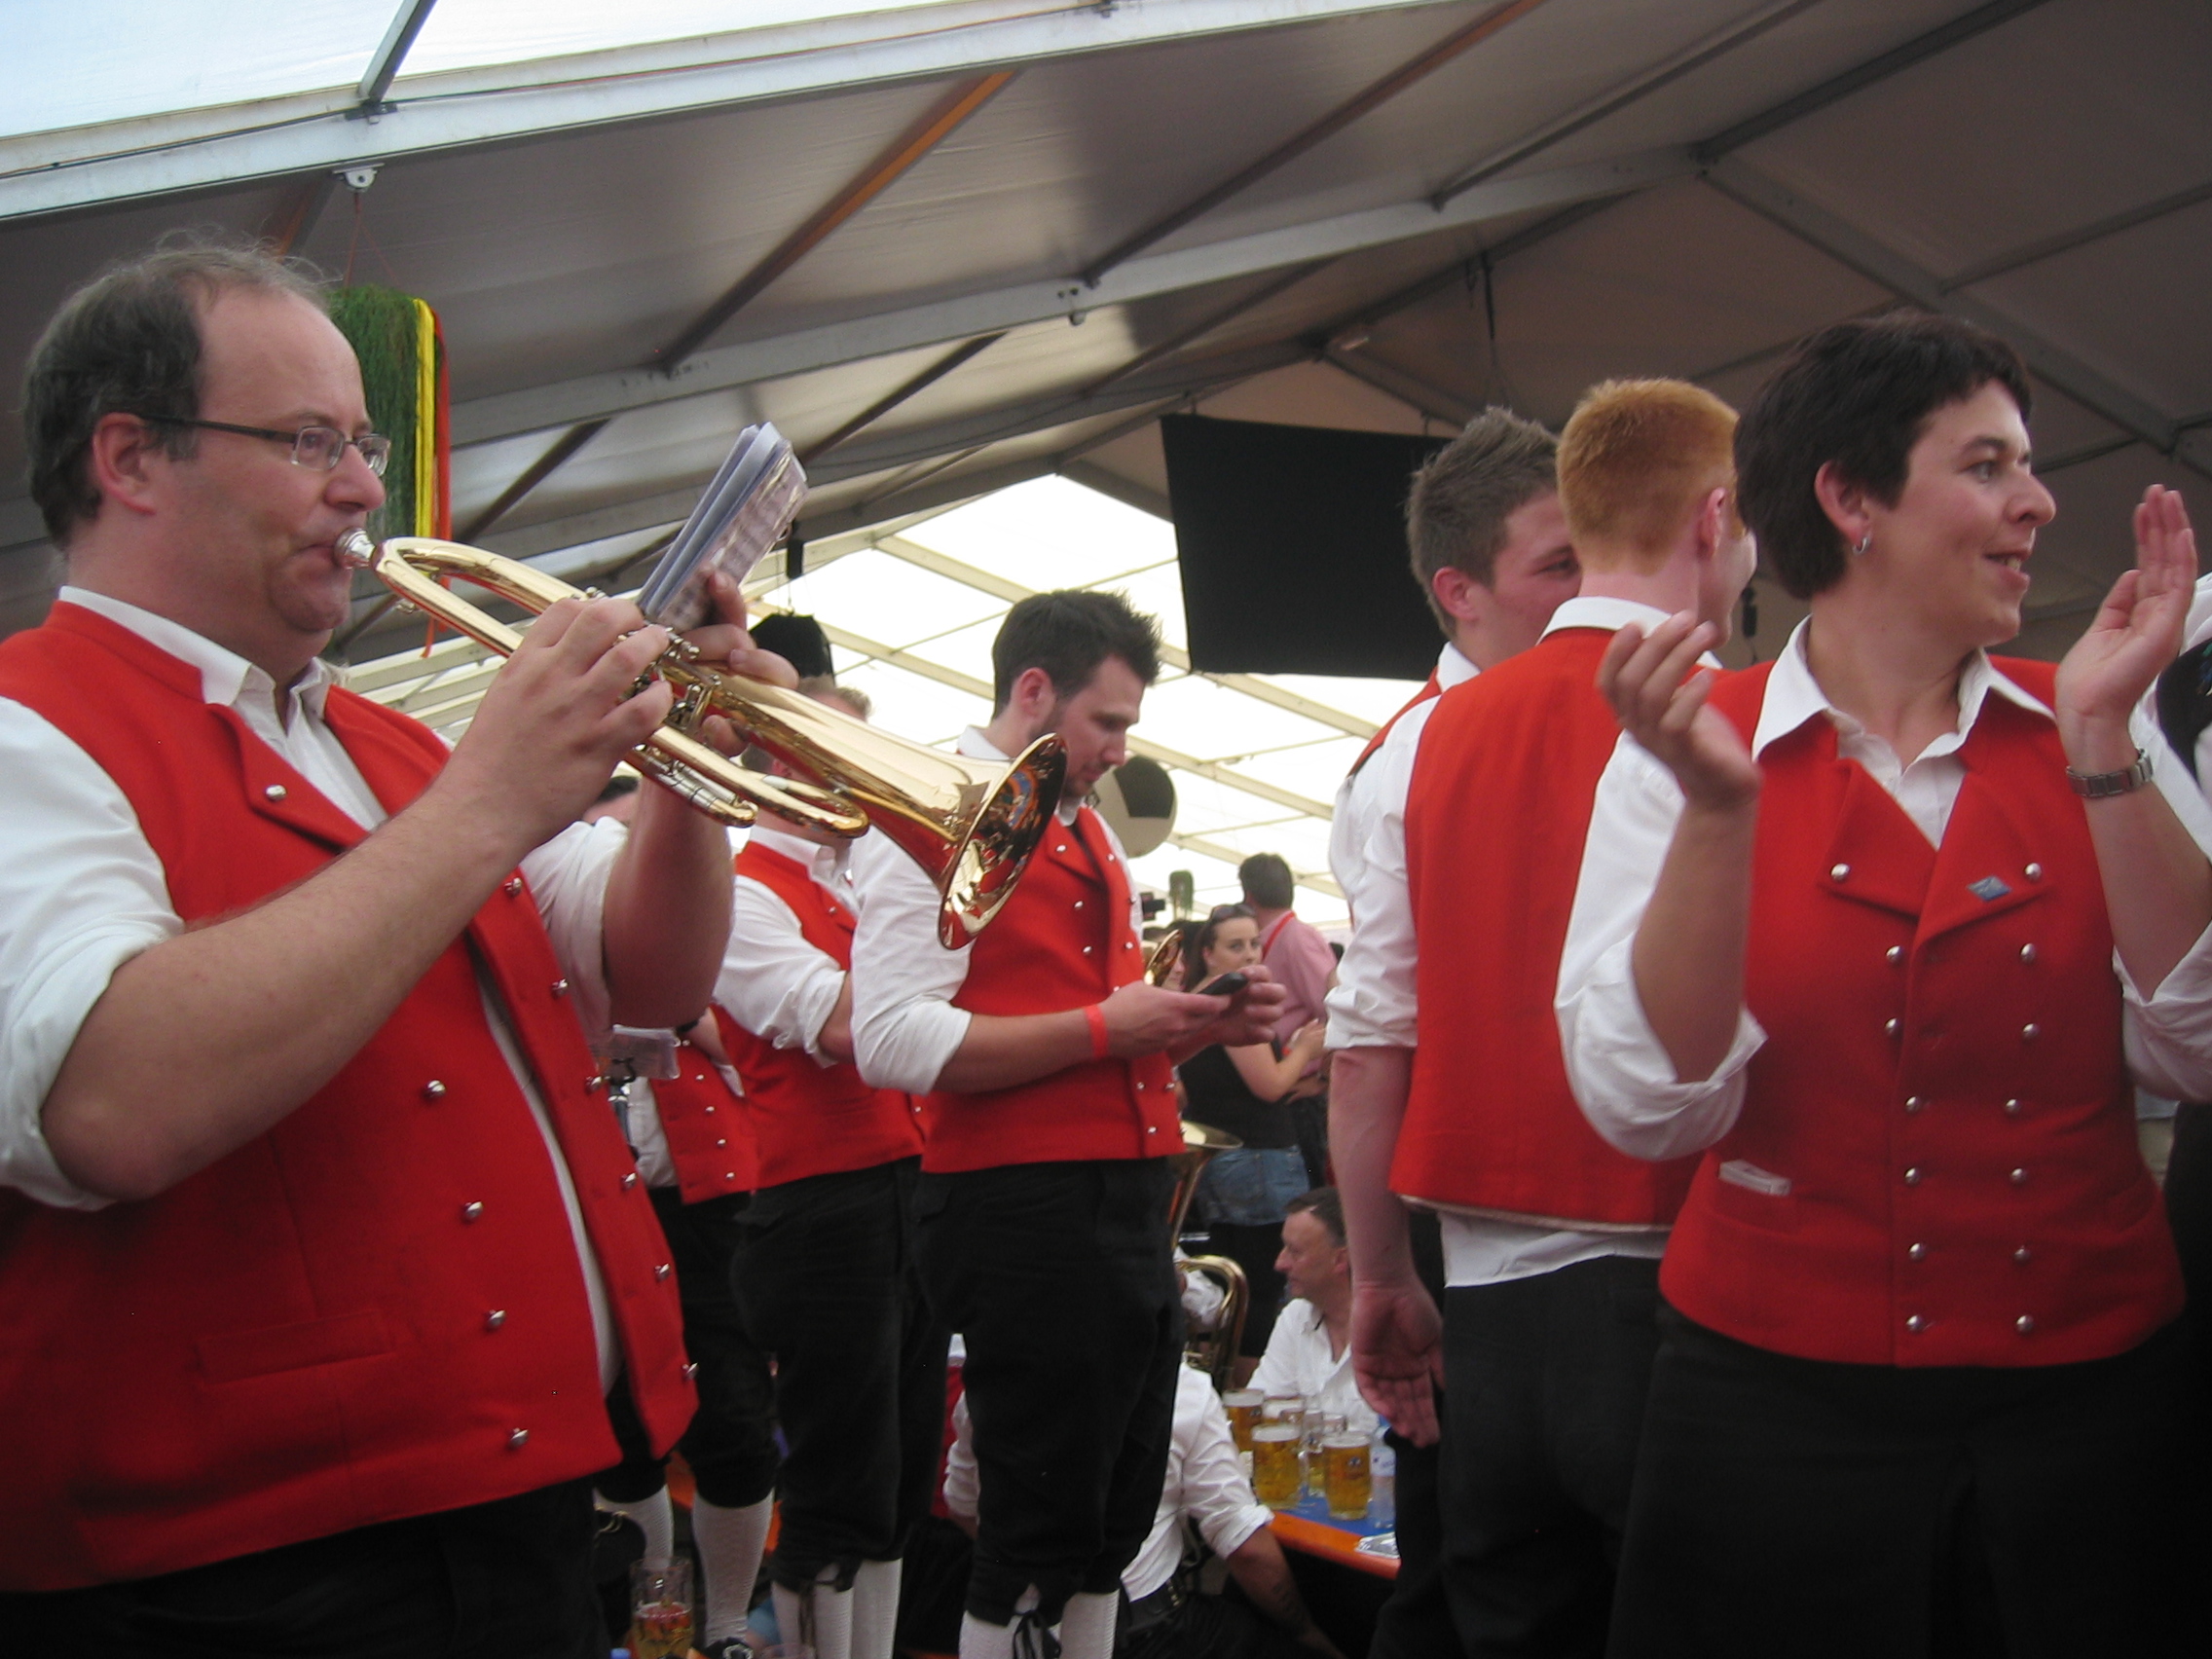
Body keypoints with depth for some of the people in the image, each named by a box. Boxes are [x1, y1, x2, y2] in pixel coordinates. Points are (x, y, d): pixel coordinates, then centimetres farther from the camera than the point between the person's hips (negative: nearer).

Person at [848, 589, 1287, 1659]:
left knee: (1121, 1511, 17)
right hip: (1024, 1212, -9)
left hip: (1130, 1204, 9)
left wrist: (1202, 1023, 6)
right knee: (1039, 1526, -1)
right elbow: (894, 1041, -21)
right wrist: (1102, 1026, -19)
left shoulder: (1091, 834, 19)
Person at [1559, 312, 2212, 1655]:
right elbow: (1651, 1106, -13)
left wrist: (2100, 739, -13)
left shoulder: (2097, 736, 3)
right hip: (1787, 1410, -2)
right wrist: (1719, 810, -24)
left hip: (2092, 1398, 2)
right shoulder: (1696, 751, -4)